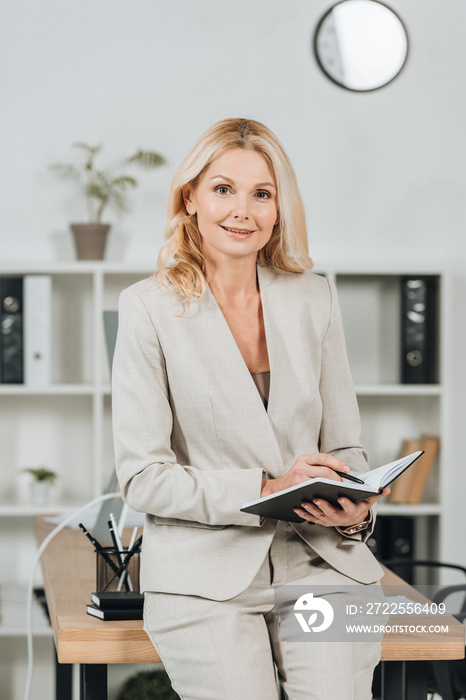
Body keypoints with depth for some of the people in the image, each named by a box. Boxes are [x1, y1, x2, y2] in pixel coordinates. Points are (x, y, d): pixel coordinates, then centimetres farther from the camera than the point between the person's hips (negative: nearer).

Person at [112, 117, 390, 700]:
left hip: (317, 564, 3)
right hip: (203, 575, -2)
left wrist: (356, 511, -7)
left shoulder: (313, 298, 11)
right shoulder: (149, 309, 0)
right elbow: (141, 476, -5)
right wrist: (266, 491, -16)